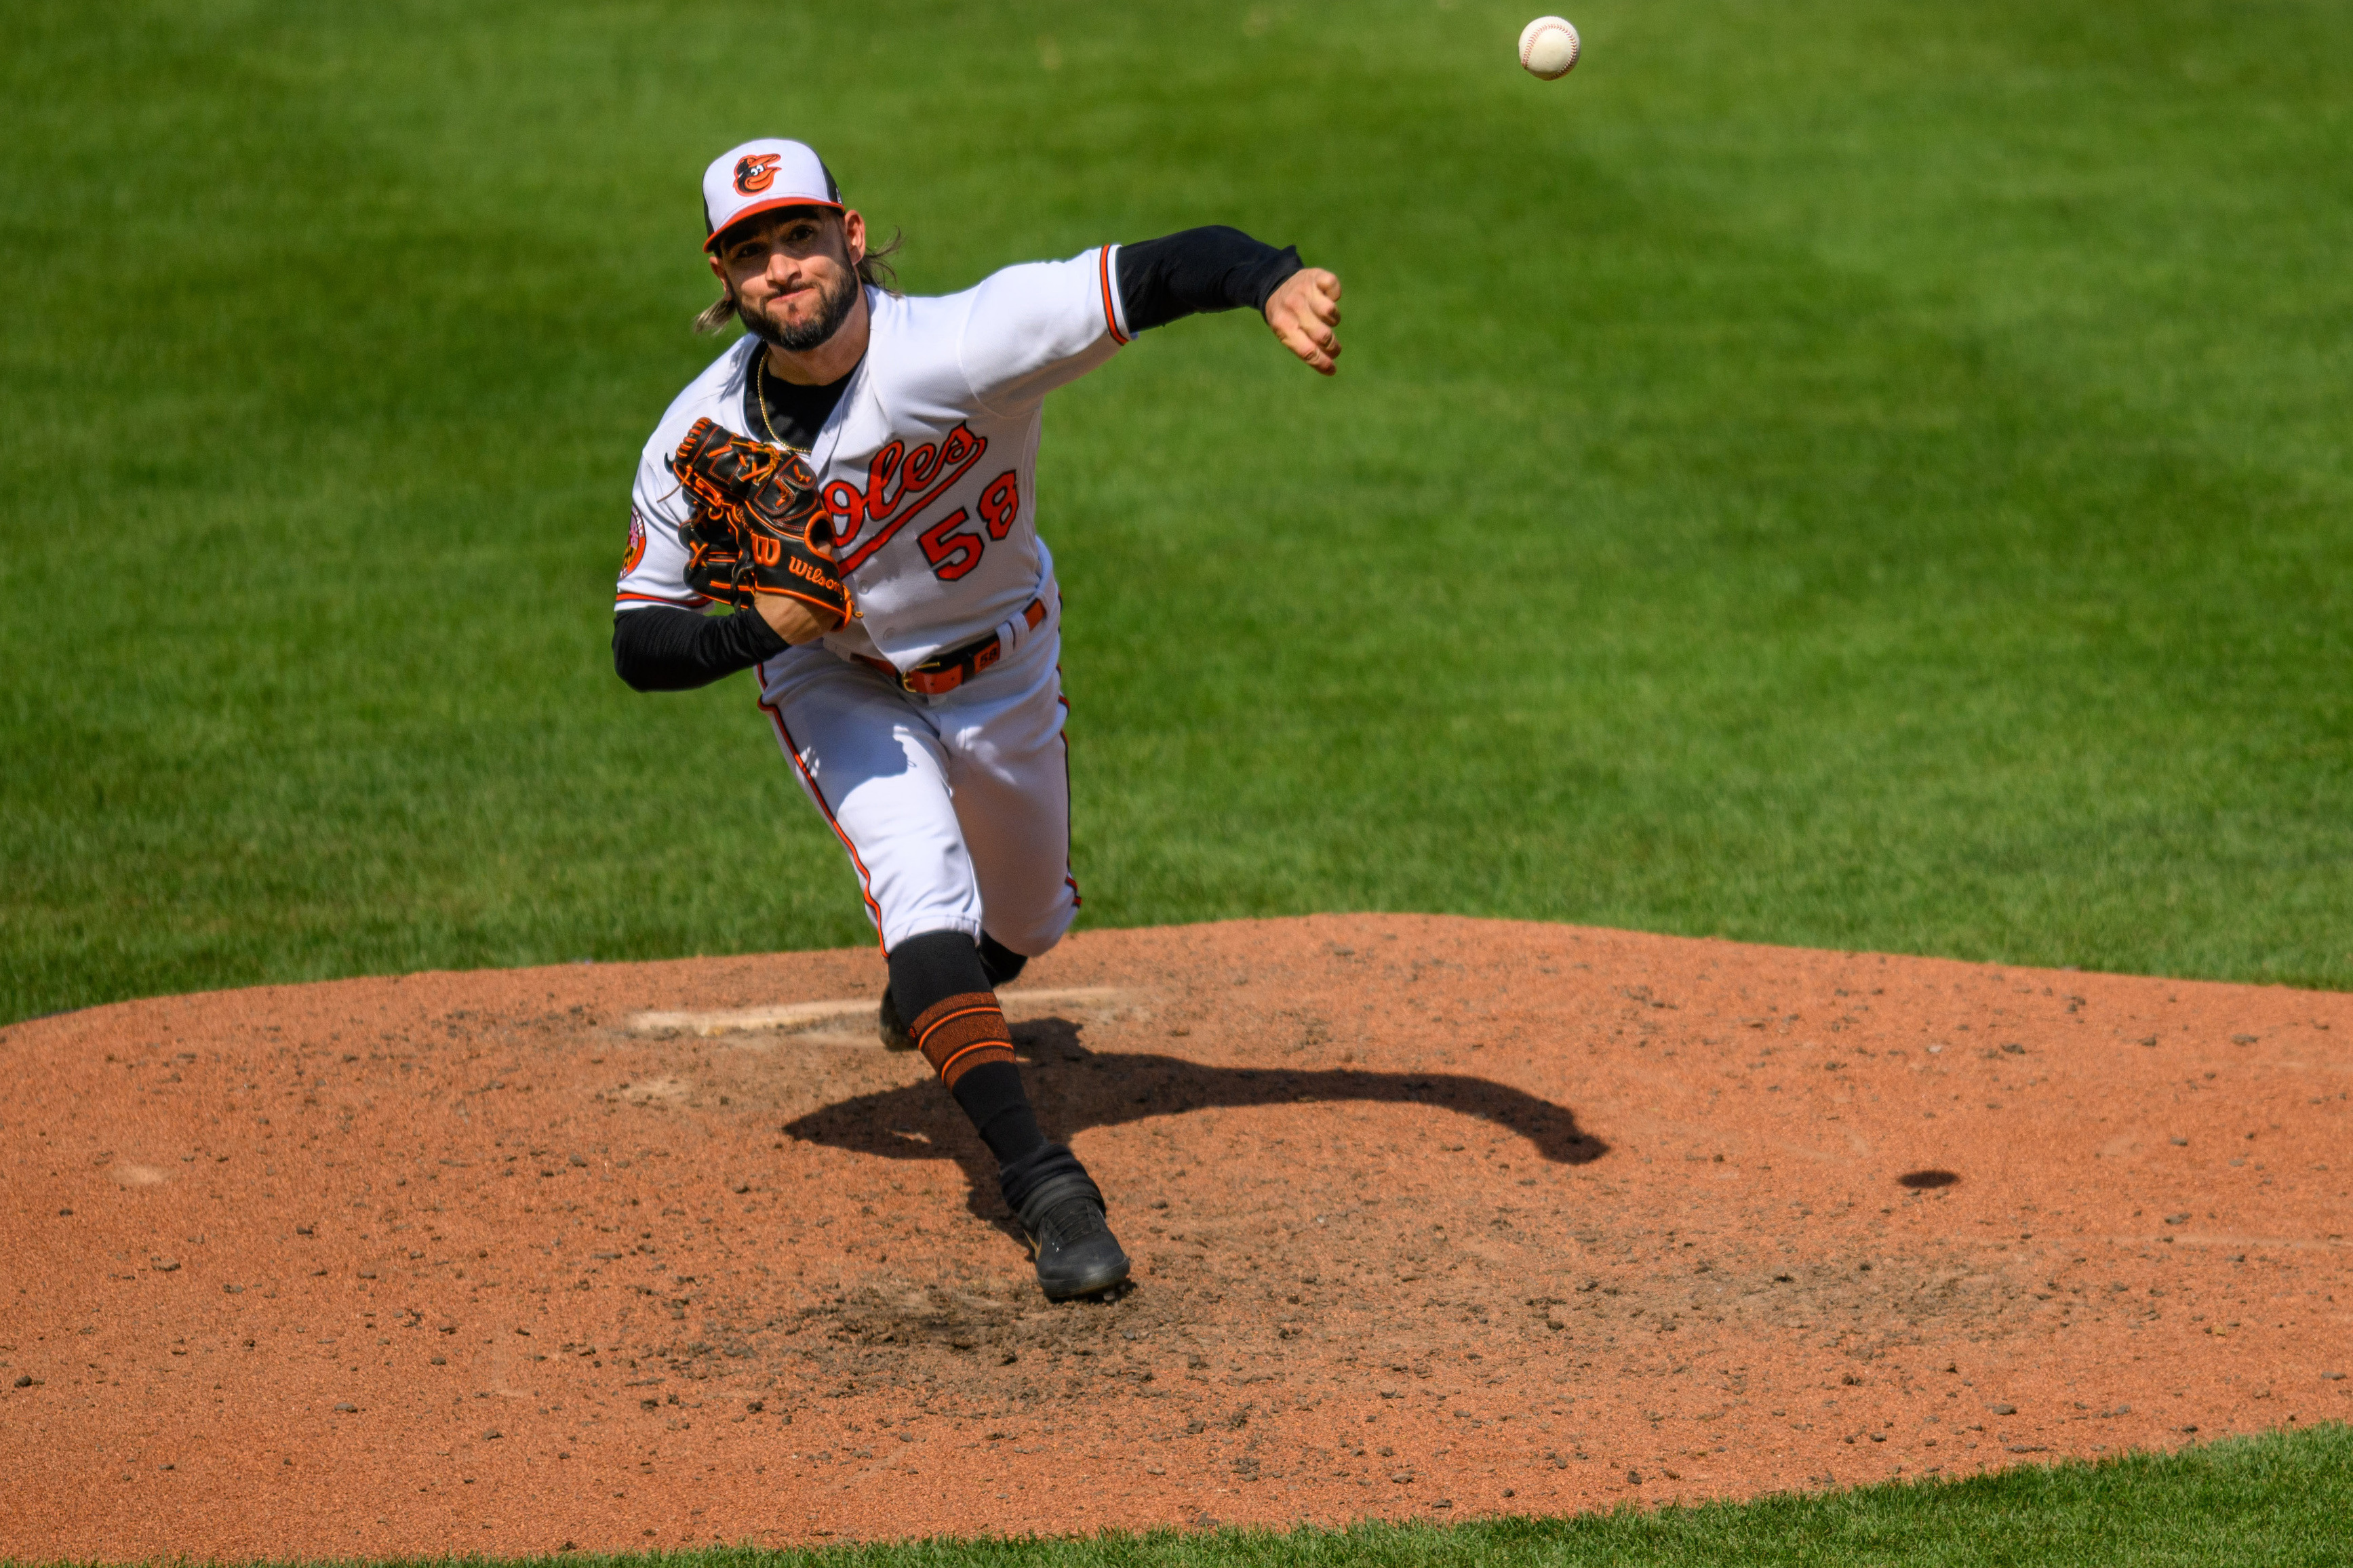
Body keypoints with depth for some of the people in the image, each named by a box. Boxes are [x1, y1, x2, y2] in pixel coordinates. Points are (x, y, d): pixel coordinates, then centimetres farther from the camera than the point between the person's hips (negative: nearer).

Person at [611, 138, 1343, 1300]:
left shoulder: (962, 347, -34)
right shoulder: (698, 443, -24)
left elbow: (1168, 270, -44)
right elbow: (640, 646, -16)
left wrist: (1277, 284, -66)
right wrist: (758, 630, -37)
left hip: (1004, 670, 1)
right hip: (840, 689, -1)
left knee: (1024, 923, 20)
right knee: (920, 885, -26)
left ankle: (926, 993, 57)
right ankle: (1039, 1181, -28)